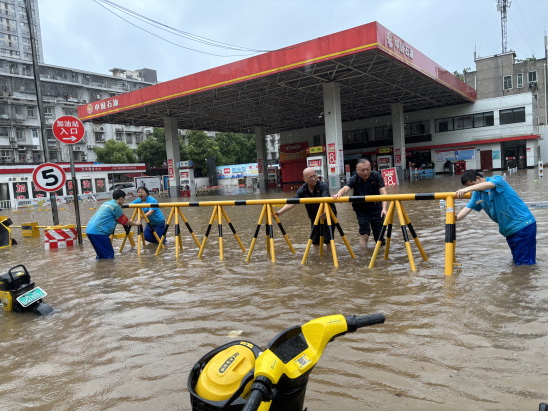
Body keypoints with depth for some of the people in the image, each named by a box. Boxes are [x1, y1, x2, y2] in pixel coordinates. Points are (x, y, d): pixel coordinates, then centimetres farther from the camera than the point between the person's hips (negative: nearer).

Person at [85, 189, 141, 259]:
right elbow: (125, 221, 4)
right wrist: (135, 223, 21)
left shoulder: (105, 203, 22)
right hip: (98, 232, -9)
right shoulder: (116, 206, -5)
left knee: (101, 255, 18)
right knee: (109, 256, -2)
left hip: (89, 230, 9)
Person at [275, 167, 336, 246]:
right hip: (314, 217, 5)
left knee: (327, 239, -10)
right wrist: (280, 212, -30)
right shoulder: (302, 190, -9)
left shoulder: (323, 186, -22)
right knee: (315, 240, 8)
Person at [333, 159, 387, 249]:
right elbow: (345, 188, -33)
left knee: (379, 235, 4)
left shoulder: (376, 175, -13)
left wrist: (384, 208, -38)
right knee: (364, 234, -11)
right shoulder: (354, 179, -14)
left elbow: (383, 192, -23)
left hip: (376, 208, 1)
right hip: (361, 210, -1)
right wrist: (339, 194, -57)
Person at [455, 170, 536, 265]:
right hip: (509, 229, 8)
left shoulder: (497, 179, -13)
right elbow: (468, 207, -2)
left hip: (523, 224, -8)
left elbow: (489, 185, -36)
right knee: (517, 261, 13)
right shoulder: (477, 193, 8)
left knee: (525, 263, -7)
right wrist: (456, 218, -23)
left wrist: (467, 189, -51)